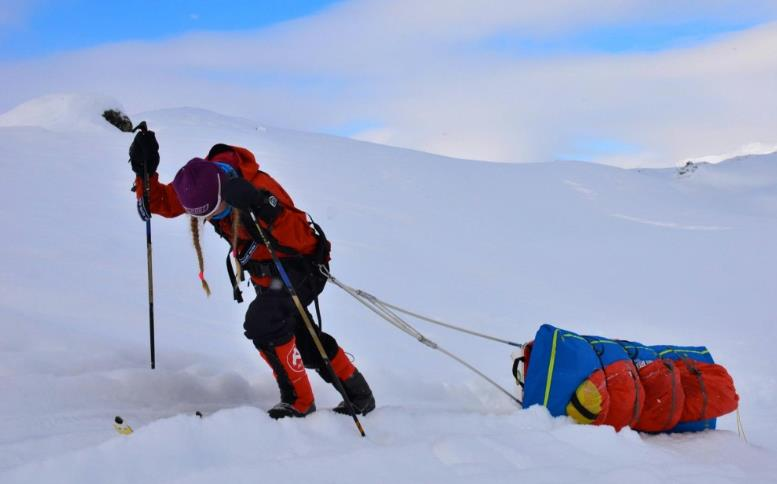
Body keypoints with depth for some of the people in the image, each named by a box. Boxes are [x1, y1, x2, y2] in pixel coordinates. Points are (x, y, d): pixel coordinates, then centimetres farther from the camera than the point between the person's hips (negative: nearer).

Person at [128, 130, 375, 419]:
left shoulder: (259, 188, -34)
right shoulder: (197, 185, -14)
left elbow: (305, 238, -38)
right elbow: (160, 203, -2)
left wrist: (267, 213, -53)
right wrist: (144, 172, -20)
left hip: (301, 267, -8)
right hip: (265, 276, 8)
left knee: (263, 322, -27)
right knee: (304, 341, 16)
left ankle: (299, 401, -9)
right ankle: (358, 393, 33)